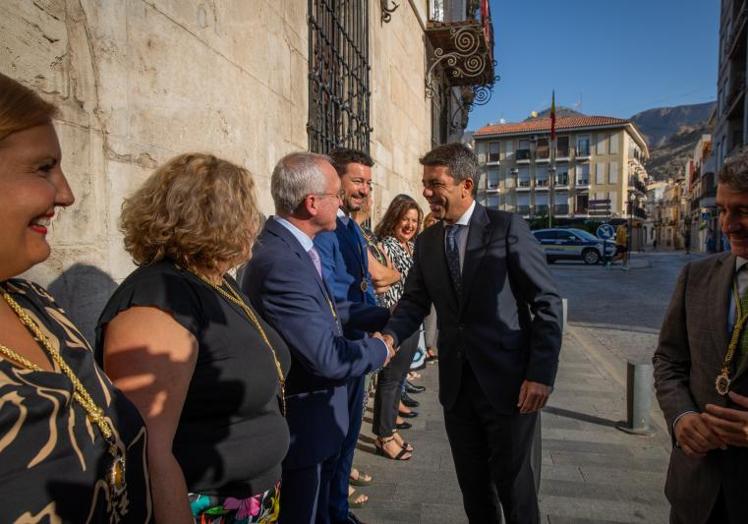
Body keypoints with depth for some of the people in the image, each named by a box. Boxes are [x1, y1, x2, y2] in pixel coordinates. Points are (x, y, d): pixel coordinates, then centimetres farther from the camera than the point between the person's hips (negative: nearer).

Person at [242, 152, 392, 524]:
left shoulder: (289, 245, -1)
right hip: (301, 427, -9)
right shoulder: (281, 262, -30)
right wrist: (381, 350, -11)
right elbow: (327, 358, -28)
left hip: (316, 419, 9)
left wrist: (385, 316, 7)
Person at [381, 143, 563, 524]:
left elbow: (547, 303, -9)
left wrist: (541, 374, -14)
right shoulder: (426, 242, 7)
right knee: (472, 484, 18)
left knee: (512, 482, 10)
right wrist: (390, 335, -15)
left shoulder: (508, 228, -9)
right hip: (457, 384, 5)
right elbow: (414, 302, 6)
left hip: (507, 381, -4)